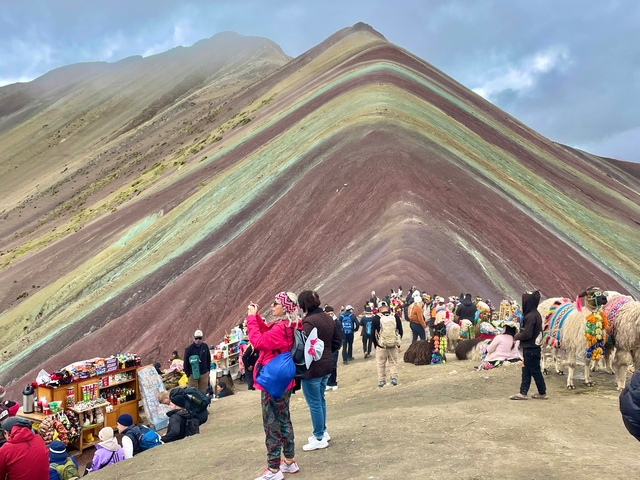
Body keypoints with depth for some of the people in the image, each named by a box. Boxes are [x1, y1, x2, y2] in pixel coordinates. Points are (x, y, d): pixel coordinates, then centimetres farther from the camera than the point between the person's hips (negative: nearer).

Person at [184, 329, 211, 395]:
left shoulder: (205, 346, 0)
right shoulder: (189, 349, -10)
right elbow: (186, 362, -6)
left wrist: (208, 370, 9)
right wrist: (188, 374, -6)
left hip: (204, 374, 3)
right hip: (193, 374, -3)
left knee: (203, 392, 10)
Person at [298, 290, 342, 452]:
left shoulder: (309, 321, -22)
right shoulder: (328, 318, 5)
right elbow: (337, 340, 13)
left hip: (312, 368, -9)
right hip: (327, 365, 9)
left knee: (314, 403, 4)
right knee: (320, 400, 22)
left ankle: (319, 438, 13)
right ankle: (323, 432, 32)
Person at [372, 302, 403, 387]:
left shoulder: (376, 318, -5)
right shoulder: (396, 317, 1)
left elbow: (373, 334, 0)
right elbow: (400, 331, 6)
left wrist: (375, 345, 11)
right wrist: (398, 344, 15)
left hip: (381, 346, -1)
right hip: (394, 345, 1)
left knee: (381, 364, 11)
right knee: (393, 363, 15)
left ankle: (381, 380, 12)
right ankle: (394, 378, 7)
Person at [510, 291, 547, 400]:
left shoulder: (530, 316, -22)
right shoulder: (536, 314, 9)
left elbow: (527, 334, -24)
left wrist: (516, 337, -6)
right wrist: (519, 336, 12)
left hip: (530, 349, -10)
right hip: (533, 347, 10)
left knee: (535, 371, 3)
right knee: (526, 371, 12)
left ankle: (542, 393, 13)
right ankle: (523, 392, 16)